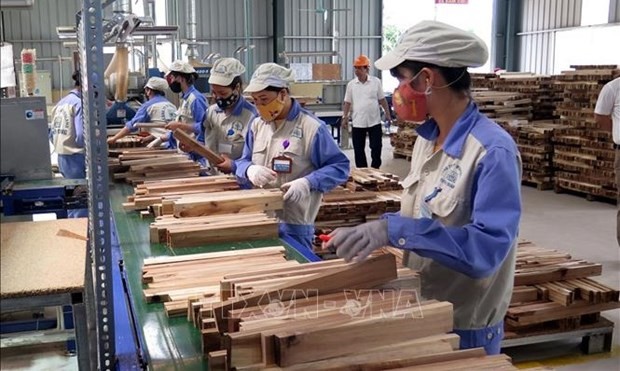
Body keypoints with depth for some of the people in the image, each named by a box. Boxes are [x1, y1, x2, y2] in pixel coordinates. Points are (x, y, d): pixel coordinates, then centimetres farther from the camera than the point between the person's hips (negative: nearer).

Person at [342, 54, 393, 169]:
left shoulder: (376, 81, -1)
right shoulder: (351, 84, 1)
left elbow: (382, 99, 5)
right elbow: (347, 102, 5)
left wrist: (387, 113, 1)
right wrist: (345, 117, -1)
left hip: (374, 121, -1)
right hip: (358, 122, 1)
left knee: (376, 147, 3)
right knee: (358, 149, 4)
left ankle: (375, 170, 19)